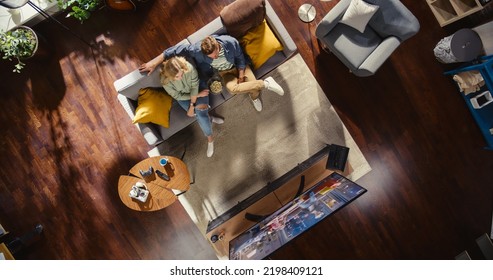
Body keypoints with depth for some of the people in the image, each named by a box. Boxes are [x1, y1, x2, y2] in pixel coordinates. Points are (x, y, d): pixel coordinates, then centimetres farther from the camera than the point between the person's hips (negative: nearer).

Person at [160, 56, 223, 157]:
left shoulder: (189, 67, -33)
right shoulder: (165, 81, -29)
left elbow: (195, 87, -22)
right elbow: (177, 96, -17)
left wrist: (192, 105, -23)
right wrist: (197, 95, -19)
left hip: (197, 89, 0)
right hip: (183, 97, 1)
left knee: (200, 112, -20)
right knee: (200, 114, -21)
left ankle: (210, 139, -2)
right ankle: (210, 119, 12)